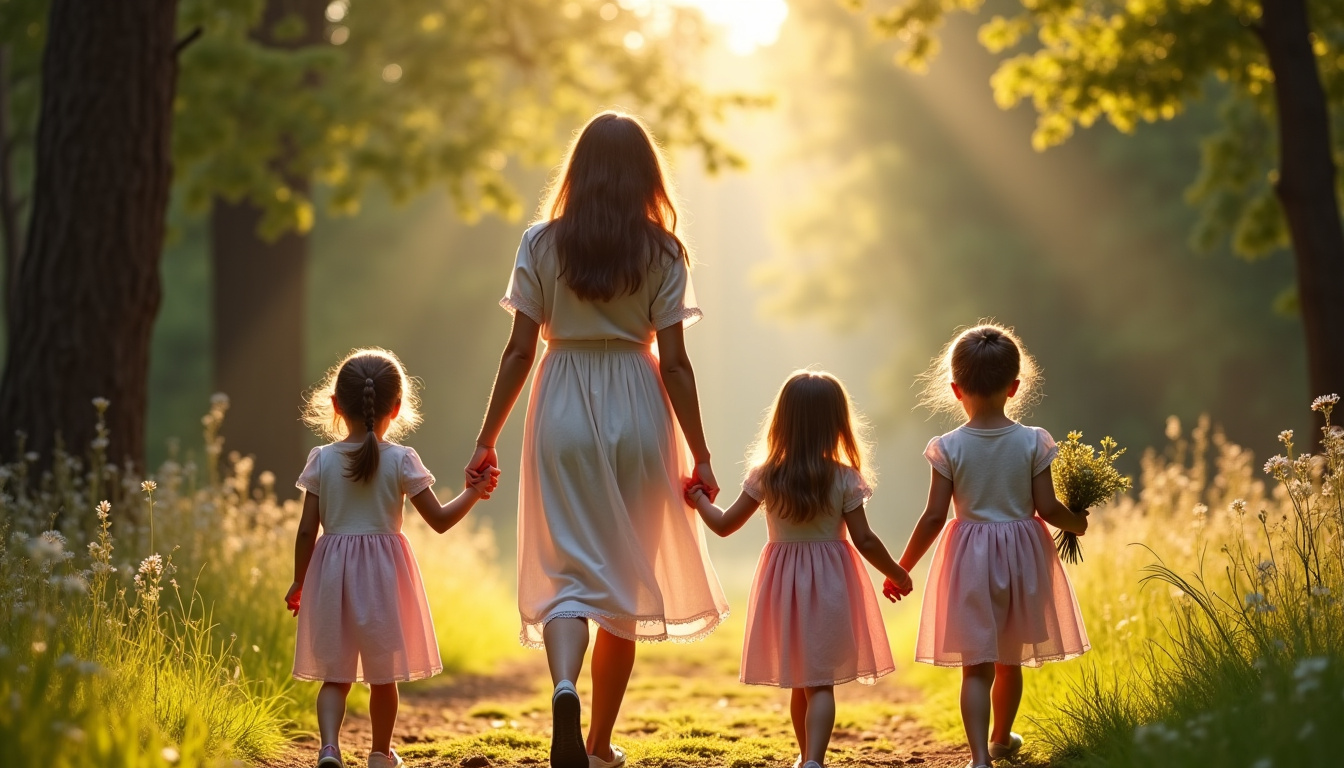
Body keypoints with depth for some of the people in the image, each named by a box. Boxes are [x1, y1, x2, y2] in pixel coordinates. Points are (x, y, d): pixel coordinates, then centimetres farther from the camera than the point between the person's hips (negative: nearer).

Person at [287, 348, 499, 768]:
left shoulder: (321, 460, -2)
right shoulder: (401, 461, -6)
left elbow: (307, 530, -1)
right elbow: (440, 520, -4)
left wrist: (299, 582, 9)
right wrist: (473, 492, 11)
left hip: (331, 574, 1)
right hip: (383, 574, -1)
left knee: (334, 673, 6)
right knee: (383, 673, 13)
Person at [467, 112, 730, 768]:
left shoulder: (542, 244, 0)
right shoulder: (661, 252, -1)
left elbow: (520, 350, -2)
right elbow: (673, 362, -4)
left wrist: (487, 440, 5)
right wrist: (699, 456, 2)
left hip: (563, 415, 0)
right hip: (637, 415, 0)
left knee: (568, 568, 0)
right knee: (625, 574, 11)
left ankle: (564, 689, -30)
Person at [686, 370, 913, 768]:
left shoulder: (764, 477, -5)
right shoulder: (845, 479, -10)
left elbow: (724, 524, 4)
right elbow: (864, 541, -8)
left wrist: (700, 500, 24)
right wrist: (896, 574, 8)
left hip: (784, 582, 2)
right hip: (829, 585, -2)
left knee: (800, 680, 18)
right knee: (820, 683, -2)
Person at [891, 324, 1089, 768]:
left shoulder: (948, 448, -10)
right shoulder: (1033, 442, -8)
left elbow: (934, 517, -9)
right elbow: (1047, 508, -7)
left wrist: (901, 569, 2)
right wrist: (1077, 524, 15)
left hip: (970, 560, -2)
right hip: (1022, 555, 2)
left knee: (976, 666, -1)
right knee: (1010, 660, 19)